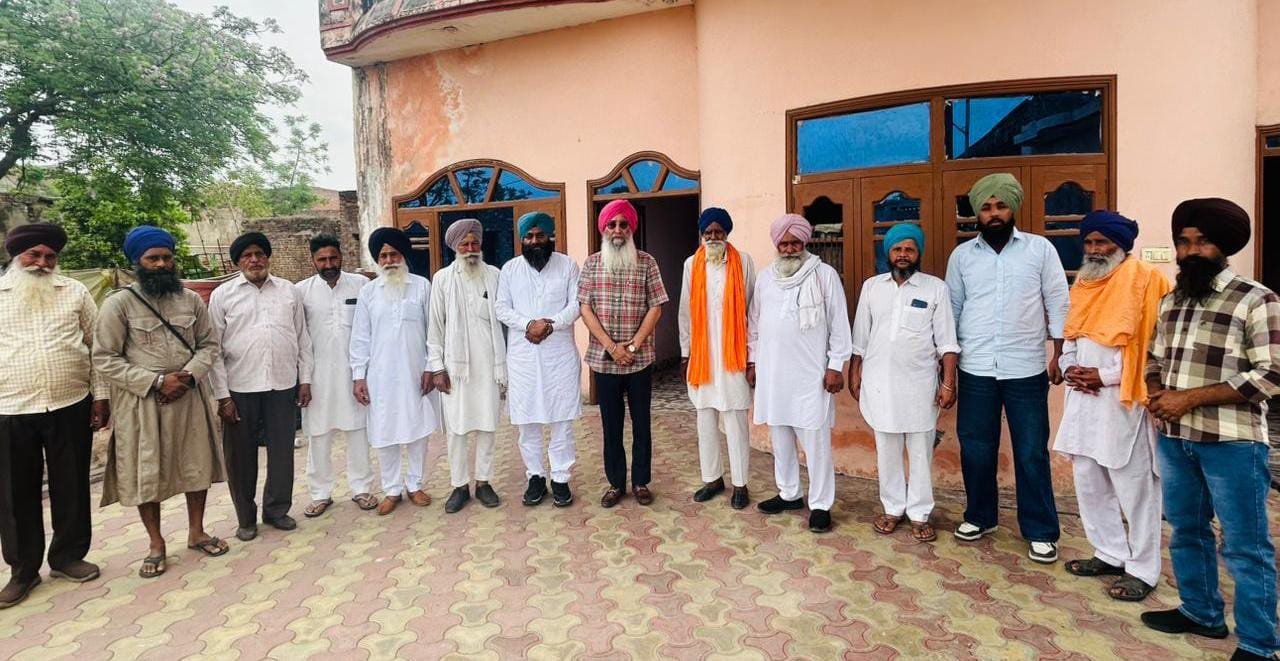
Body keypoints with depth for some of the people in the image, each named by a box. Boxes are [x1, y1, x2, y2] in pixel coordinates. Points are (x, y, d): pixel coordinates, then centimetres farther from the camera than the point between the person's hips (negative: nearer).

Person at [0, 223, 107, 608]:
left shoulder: (75, 292, 4)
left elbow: (97, 346, 6)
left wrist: (100, 395, 1)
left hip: (71, 407, 0)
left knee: (72, 487, 10)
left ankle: (68, 557, 27)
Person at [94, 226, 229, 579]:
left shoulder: (191, 299, 5)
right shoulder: (119, 303, -6)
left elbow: (208, 344, 7)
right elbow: (105, 359, -8)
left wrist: (189, 375, -11)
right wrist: (155, 381, -16)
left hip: (189, 397, 3)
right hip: (142, 402, -3)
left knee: (197, 465, 11)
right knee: (146, 473, 6)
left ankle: (196, 532, 29)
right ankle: (156, 544, 24)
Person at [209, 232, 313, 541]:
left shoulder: (289, 291, 6)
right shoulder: (222, 295, 0)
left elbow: (303, 338, 9)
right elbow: (214, 347, -1)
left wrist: (305, 379, 4)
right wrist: (222, 395, -6)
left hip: (283, 385, 1)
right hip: (240, 388, -1)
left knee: (282, 451, 10)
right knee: (241, 455, 9)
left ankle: (277, 509, 28)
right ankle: (246, 518, 26)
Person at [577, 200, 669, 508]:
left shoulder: (647, 262, 0)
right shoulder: (592, 263, 2)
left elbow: (655, 308, -3)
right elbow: (585, 309, -3)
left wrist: (632, 346, -12)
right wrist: (612, 347, -12)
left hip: (640, 359, 0)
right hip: (603, 359, 1)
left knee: (641, 422, 9)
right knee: (611, 423, 10)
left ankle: (641, 482, 23)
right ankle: (616, 483, 23)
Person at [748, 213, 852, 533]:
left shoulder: (825, 275, -4)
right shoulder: (765, 277, 9)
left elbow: (839, 324, -4)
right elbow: (754, 323, 15)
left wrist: (836, 366, -8)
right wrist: (752, 361, 12)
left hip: (811, 374, -4)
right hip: (773, 372, 5)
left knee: (815, 441, -1)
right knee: (780, 437, 14)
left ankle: (820, 504, 12)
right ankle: (788, 494, 30)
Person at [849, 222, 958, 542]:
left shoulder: (936, 288, -2)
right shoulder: (871, 286, 5)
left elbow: (947, 341, -3)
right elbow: (860, 337, 9)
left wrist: (949, 382, -8)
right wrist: (854, 373, 7)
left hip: (920, 383, -2)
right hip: (879, 381, 2)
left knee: (921, 451, 7)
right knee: (886, 450, 11)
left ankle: (920, 514, 21)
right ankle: (893, 508, 26)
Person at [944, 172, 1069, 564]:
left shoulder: (1040, 249, 1)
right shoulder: (962, 255, 5)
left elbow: (1058, 304, 2)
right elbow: (952, 309, 9)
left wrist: (1059, 355, -4)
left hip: (1026, 370, -1)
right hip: (976, 370, 2)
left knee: (1032, 453, 5)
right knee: (976, 449, 10)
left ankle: (1040, 532, 19)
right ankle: (979, 517, 28)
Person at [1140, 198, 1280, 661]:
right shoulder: (1170, 302, 11)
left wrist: (1191, 397, -18)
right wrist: (1156, 393, -2)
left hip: (1232, 442, -6)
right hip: (1173, 438, 6)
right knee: (1186, 531, 18)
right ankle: (1200, 613, 35)